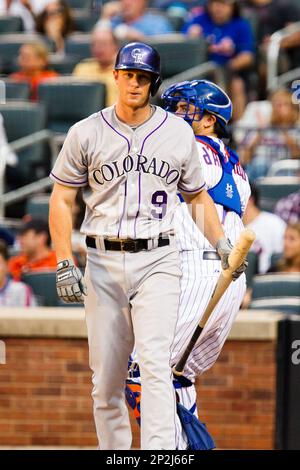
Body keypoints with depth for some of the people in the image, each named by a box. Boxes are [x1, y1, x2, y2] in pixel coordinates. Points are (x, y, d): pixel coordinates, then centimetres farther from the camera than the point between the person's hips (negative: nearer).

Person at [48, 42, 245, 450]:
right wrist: (65, 265, -4)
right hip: (103, 263, 1)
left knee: (155, 364, -17)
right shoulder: (86, 134, 4)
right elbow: (61, 200, 6)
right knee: (106, 377, 3)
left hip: (157, 262, -1)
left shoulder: (178, 133, 8)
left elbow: (198, 195, 19)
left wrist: (222, 244, 4)